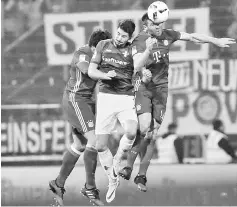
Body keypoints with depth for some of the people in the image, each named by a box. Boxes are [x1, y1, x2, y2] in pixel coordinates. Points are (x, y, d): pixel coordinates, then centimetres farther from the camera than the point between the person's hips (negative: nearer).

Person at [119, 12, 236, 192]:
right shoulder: (139, 41, -15)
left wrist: (217, 41, 21)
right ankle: (129, 167, -5)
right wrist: (148, 50, -44)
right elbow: (136, 67, -28)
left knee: (153, 135, 1)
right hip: (142, 88, -4)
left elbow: (191, 36, 14)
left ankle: (142, 175, 10)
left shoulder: (167, 35, 0)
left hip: (160, 89, 4)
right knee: (144, 129, -22)